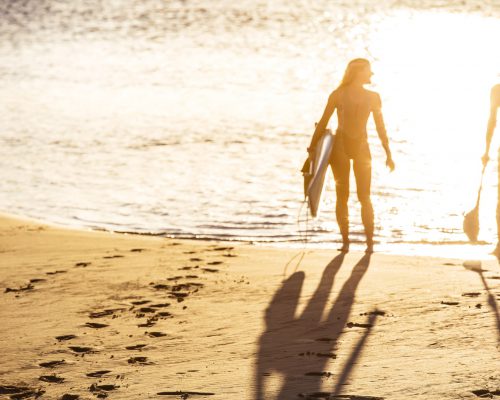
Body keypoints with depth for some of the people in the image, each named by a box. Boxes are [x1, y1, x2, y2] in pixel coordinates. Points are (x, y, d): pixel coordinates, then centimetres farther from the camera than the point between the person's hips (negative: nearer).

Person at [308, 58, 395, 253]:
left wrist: (388, 154, 8)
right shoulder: (338, 95, 0)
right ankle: (345, 241, 4)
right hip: (340, 147, -2)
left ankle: (370, 242, -2)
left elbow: (381, 128, 11)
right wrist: (312, 148, 2)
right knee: (342, 195, 0)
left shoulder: (373, 97, 8)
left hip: (361, 149, 2)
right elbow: (323, 123, 4)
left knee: (364, 197, -3)